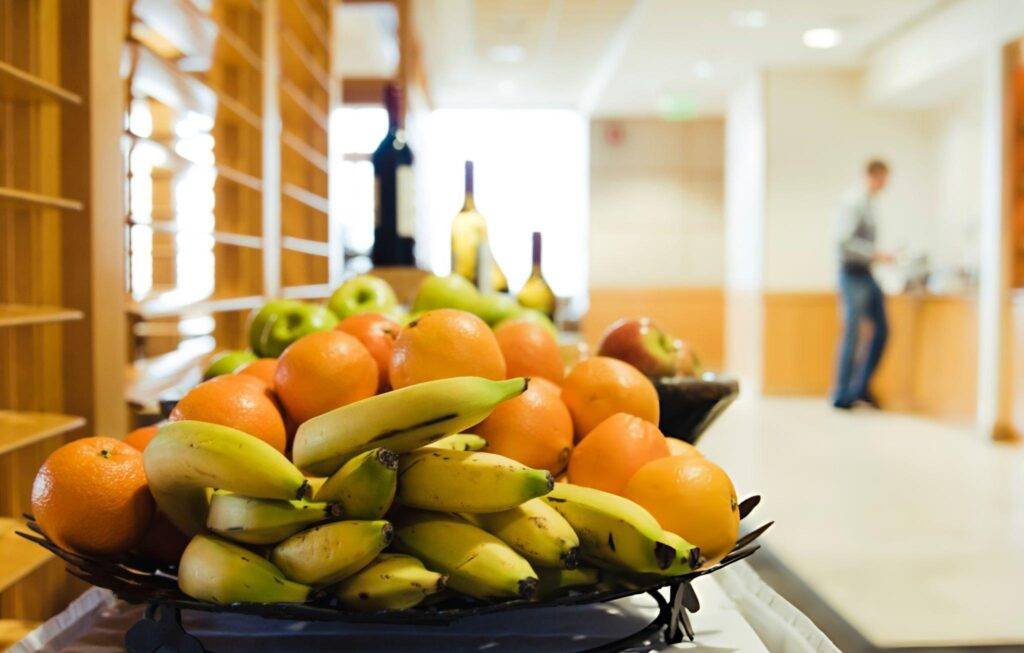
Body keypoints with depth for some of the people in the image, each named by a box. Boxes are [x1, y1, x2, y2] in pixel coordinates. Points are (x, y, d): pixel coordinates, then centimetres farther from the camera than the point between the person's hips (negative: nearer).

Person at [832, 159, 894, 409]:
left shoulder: (869, 203, 15)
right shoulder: (853, 202, -12)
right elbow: (845, 240, -21)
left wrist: (878, 256, 10)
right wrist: (875, 254, -20)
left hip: (866, 275, 9)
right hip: (853, 274, -9)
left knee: (882, 329, 8)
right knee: (852, 335, -5)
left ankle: (861, 387, 16)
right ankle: (842, 396, 3)